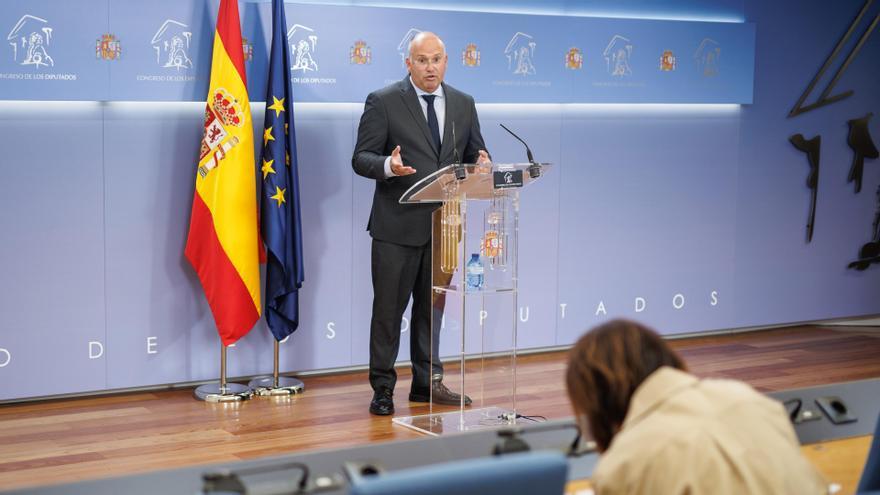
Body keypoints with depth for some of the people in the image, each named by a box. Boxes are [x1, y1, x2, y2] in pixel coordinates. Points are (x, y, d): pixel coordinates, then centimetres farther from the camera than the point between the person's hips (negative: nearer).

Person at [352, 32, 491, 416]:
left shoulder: (463, 104, 9)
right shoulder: (383, 102, -5)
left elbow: (473, 153, 13)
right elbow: (361, 158, -8)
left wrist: (480, 162, -11)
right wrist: (388, 166, -29)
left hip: (443, 223, 5)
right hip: (397, 225, -4)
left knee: (431, 307, 14)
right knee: (389, 309, 2)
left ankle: (427, 383, 24)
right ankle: (383, 388, 11)